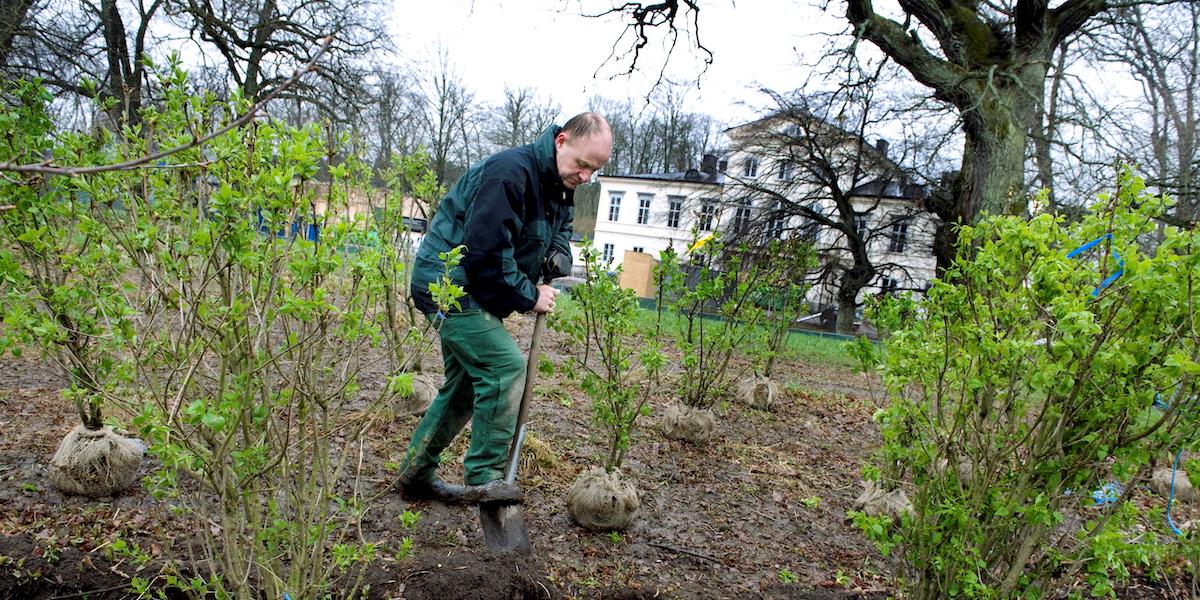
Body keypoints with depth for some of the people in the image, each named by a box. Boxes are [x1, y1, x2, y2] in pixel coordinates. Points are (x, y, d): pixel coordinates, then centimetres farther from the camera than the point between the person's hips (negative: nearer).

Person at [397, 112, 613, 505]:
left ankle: (416, 474, 26)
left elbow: (562, 225, 26)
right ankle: (484, 477, -7)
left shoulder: (560, 185, 7)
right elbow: (487, 252, -28)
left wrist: (559, 254, 3)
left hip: (466, 291, 10)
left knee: (466, 384, 14)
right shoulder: (511, 173, -24)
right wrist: (529, 296, -18)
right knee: (506, 366, -18)